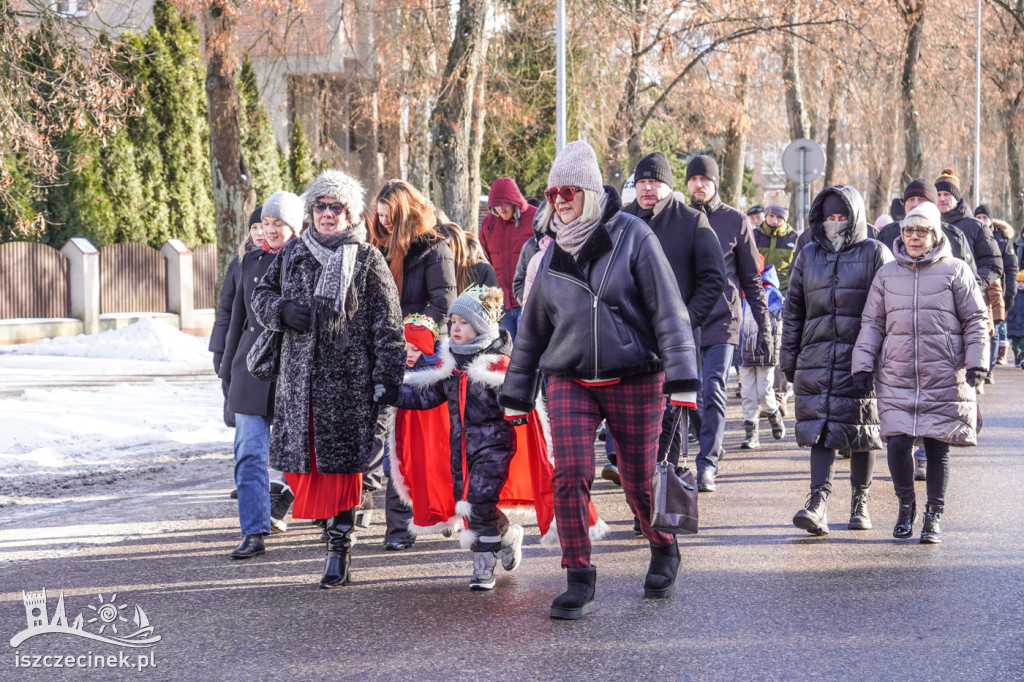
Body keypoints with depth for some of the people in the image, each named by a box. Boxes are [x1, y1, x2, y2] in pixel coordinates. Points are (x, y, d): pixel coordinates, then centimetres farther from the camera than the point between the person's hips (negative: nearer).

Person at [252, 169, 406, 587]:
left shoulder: (368, 261, 0)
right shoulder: (295, 256, 12)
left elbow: (387, 325, -3)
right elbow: (261, 295, 21)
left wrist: (387, 381, -10)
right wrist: (283, 311, -2)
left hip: (349, 380, -4)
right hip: (300, 379, 4)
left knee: (342, 461, -4)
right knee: (305, 459, 2)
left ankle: (340, 548, 2)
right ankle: (332, 520, 22)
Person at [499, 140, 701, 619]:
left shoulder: (633, 237, -4)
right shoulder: (553, 254, 9)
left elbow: (668, 310, -7)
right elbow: (532, 328, 18)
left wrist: (682, 380, -14)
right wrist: (516, 396, 19)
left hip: (634, 381, -3)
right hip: (569, 382, 3)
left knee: (640, 483, 4)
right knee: (570, 474, -13)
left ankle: (664, 551, 35)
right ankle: (579, 582, -3)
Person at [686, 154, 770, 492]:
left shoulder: (736, 221, 4)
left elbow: (752, 278, 8)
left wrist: (763, 325, 4)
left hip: (721, 321, -3)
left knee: (713, 392, -13)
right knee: (692, 395, 8)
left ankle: (707, 465, -14)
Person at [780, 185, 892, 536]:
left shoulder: (875, 254, 3)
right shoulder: (808, 256, 13)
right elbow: (793, 309, 17)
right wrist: (788, 357, 12)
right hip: (816, 358, 2)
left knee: (861, 431, 6)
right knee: (819, 429, -7)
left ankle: (860, 501, 20)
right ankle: (818, 501, -14)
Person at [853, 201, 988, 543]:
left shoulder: (955, 271, 3)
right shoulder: (887, 274, 11)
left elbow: (975, 320, 4)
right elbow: (871, 323, 14)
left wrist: (977, 364, -5)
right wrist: (862, 366, 7)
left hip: (944, 378, -2)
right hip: (897, 377, 2)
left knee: (938, 447, 3)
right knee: (898, 442, -9)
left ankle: (934, 515, 16)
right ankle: (905, 504, 15)